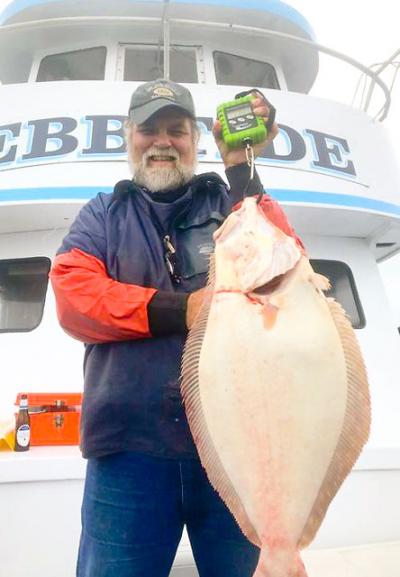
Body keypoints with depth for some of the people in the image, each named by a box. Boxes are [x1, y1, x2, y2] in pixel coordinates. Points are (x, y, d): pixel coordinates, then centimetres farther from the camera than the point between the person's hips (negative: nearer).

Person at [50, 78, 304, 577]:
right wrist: (182, 309, -13)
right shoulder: (103, 214, 13)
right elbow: (73, 297, -3)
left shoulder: (230, 201, 12)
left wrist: (243, 168, -10)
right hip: (130, 443, 0)